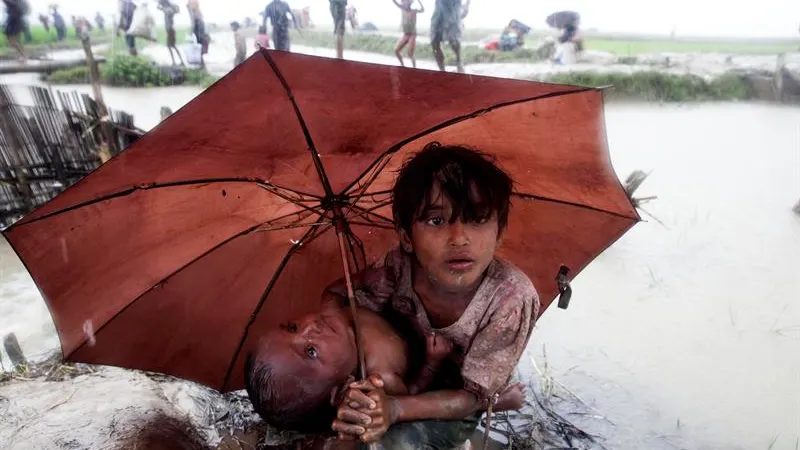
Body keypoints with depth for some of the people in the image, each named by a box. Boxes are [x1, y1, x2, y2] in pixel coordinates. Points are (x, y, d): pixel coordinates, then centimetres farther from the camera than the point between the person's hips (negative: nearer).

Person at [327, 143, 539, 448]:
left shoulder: (512, 298, -32)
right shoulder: (400, 266, -26)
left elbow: (474, 395, -23)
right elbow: (337, 297, -11)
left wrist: (396, 409, -41)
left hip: (457, 406, -3)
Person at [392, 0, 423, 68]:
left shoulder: (414, 11, -11)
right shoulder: (403, 9, 2)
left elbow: (422, 10, -29)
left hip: (412, 35, -6)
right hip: (405, 35, 6)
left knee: (410, 54, -9)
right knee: (396, 50, 0)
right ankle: (402, 65, 16)